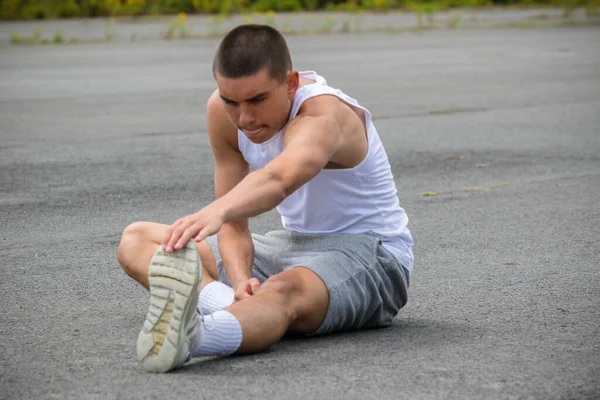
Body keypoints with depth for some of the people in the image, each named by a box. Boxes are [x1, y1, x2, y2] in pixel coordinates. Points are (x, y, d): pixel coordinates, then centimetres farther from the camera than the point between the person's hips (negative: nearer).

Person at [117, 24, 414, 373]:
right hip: (292, 243, 8)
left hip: (370, 252, -8)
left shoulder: (323, 115, -28)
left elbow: (279, 179, -52)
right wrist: (240, 281, -30)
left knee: (287, 290, -44)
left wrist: (213, 213, -72)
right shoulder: (222, 112, -7)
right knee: (136, 241, -4)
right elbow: (234, 218, -8)